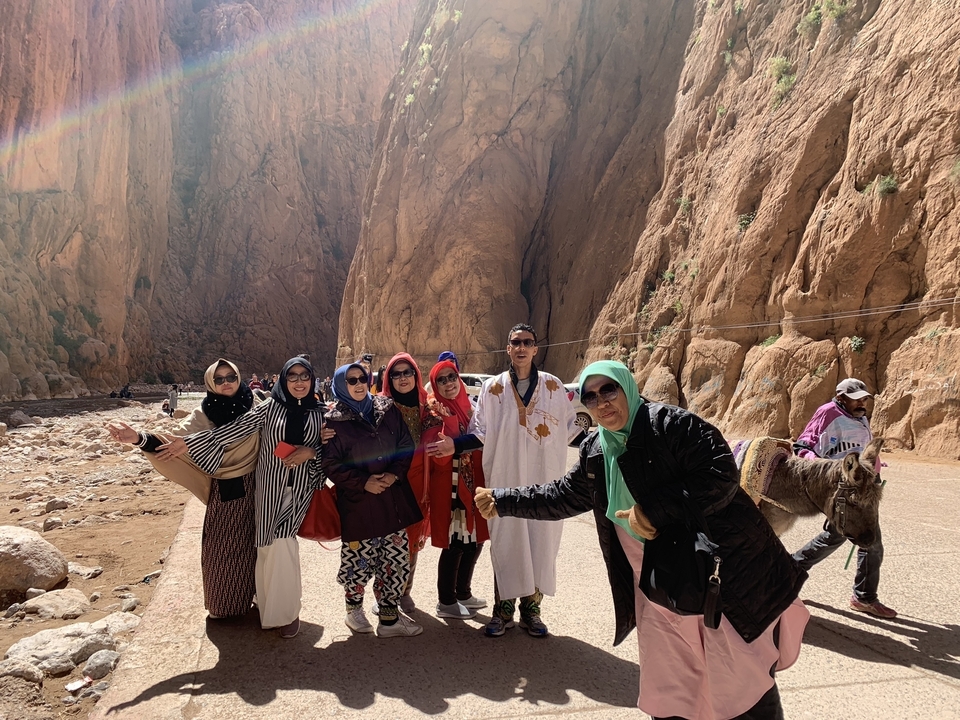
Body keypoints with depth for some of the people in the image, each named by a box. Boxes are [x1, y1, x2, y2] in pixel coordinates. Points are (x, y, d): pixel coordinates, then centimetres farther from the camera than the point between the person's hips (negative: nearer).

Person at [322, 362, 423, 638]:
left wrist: (394, 474, -8)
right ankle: (354, 609, 29)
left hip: (393, 497, 3)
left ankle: (389, 616, 18)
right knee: (359, 559, 4)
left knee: (397, 558, 4)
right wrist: (364, 482, -13)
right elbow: (331, 464, -4)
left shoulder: (387, 409, 7)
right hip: (357, 501, -3)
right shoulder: (335, 421, -2)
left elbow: (406, 445, 7)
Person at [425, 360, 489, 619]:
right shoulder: (435, 412, -10)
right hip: (449, 487, -7)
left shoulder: (468, 407, 10)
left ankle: (463, 592, 32)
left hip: (473, 483, 7)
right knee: (454, 544, -1)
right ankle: (446, 602, 16)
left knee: (475, 540, 14)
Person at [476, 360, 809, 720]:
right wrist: (502, 501, 14)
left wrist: (655, 510, -24)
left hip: (723, 573, -6)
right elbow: (563, 496, 17)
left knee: (744, 681, 6)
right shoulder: (594, 453, 6)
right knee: (666, 690, 13)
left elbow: (721, 474, -23)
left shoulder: (670, 423, -15)